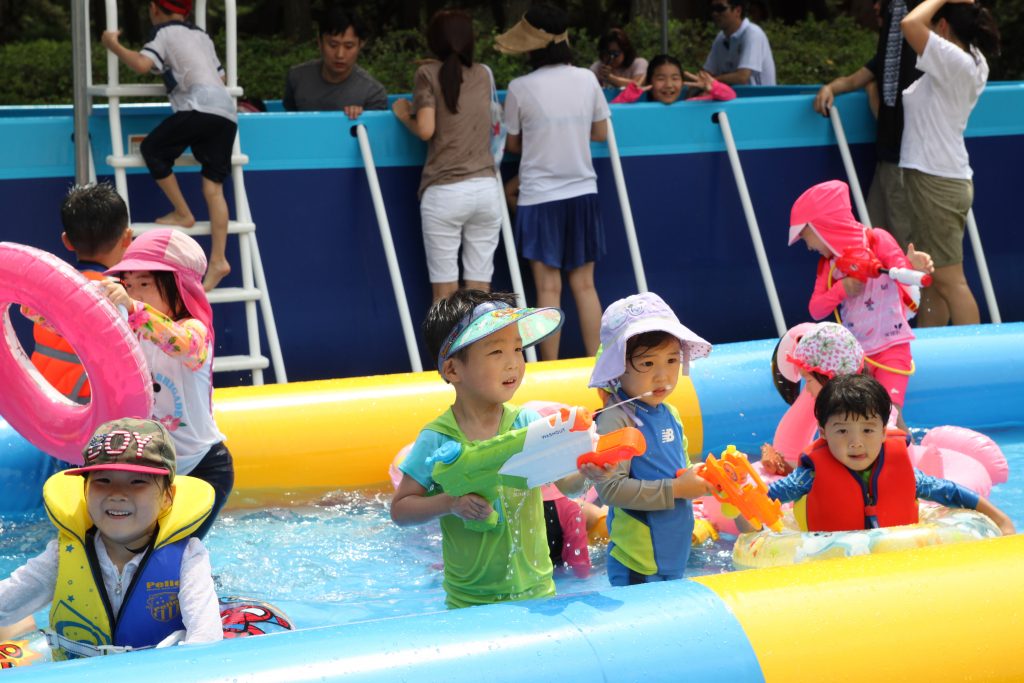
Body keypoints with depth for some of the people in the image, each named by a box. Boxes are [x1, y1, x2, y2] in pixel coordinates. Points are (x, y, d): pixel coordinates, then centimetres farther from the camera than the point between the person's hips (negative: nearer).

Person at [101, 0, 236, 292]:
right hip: (227, 112, 7)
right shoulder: (202, 35, 29)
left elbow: (141, 64, -10)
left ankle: (182, 214, 10)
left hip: (200, 106, -7)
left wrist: (114, 45, 5)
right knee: (213, 187, 1)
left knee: (152, 148, 10)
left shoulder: (165, 33, 6)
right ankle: (218, 260, -8)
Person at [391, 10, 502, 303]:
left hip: (444, 193, -4)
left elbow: (426, 129, -9)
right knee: (480, 289, 5)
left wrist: (404, 115, 10)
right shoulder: (483, 74, 13)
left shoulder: (428, 74, 0)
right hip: (486, 189, 4)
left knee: (445, 291, 0)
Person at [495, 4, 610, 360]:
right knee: (585, 286, 9)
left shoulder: (520, 88, -10)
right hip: (582, 193, 3)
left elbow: (513, 145, 2)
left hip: (540, 197, -3)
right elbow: (601, 133, 10)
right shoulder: (587, 80, -1)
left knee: (549, 289, 1)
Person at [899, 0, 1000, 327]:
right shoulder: (971, 62, 12)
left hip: (936, 181, -10)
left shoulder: (955, 62, -16)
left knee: (950, 281, -8)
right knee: (930, 280, 12)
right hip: (942, 178, 10)